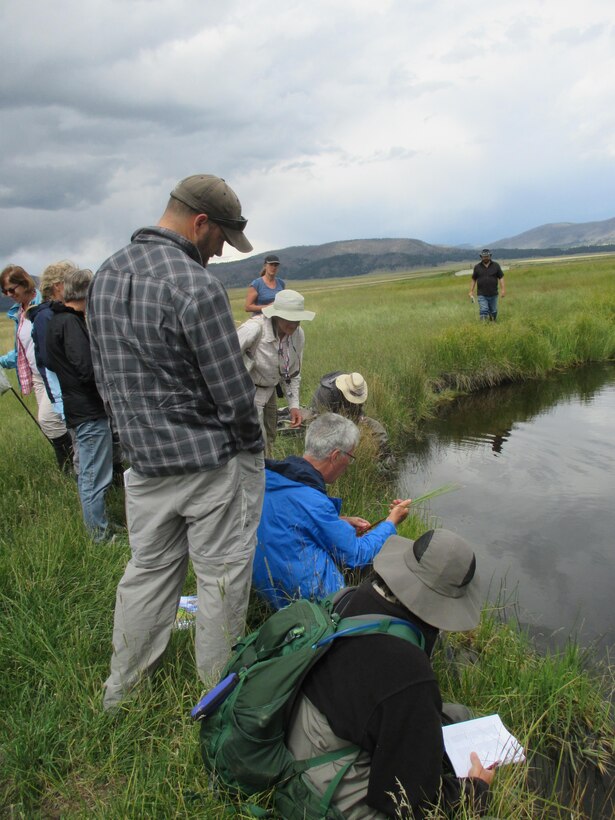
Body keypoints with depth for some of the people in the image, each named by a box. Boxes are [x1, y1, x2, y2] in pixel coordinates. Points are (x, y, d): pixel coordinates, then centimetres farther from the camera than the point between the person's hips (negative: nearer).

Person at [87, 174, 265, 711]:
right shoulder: (196, 286, -21)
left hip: (144, 460, 8)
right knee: (221, 577, 10)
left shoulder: (106, 277, 6)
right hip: (211, 464, -7)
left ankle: (122, 694, 36)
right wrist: (253, 445, -1)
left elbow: (105, 375, 12)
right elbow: (234, 393, -18)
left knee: (148, 570, 20)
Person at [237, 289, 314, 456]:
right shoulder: (254, 329, -29)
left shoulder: (298, 334, -9)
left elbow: (292, 373, 3)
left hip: (268, 391, 7)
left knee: (269, 440, 21)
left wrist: (294, 405, -2)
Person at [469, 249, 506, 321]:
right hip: (482, 295, -1)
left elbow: (501, 277, 3)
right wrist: (471, 291, 6)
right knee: (483, 311, -14)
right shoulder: (477, 267, 4)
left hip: (493, 294, 1)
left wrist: (503, 289, -6)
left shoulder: (496, 266, 3)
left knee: (493, 312, 10)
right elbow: (474, 279, 11)